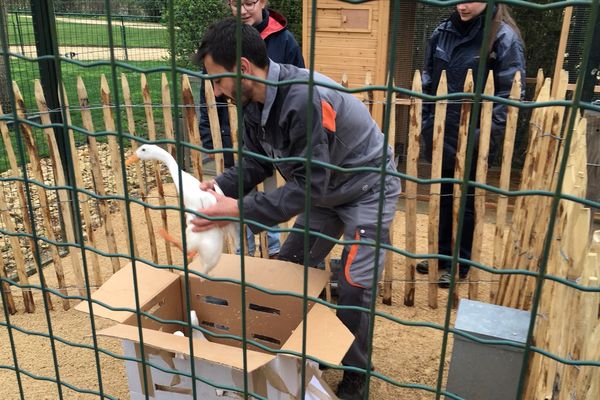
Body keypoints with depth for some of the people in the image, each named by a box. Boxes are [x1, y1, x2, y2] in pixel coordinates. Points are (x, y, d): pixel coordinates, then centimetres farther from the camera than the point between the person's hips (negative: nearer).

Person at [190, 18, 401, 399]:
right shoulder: (255, 101, -9)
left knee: (354, 287, -8)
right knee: (292, 266, 11)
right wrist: (221, 185, -18)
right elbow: (256, 162, 0)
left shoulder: (307, 97, -36)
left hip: (368, 190, -8)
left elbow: (310, 183, -34)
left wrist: (242, 210, -33)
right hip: (325, 190, 9)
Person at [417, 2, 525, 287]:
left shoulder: (504, 37, -10)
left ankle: (459, 265, 24)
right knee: (442, 195, 16)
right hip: (441, 133, 5)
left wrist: (487, 135, -18)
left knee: (465, 200, 8)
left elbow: (512, 94, -12)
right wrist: (425, 123, 9)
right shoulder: (443, 31, 6)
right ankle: (441, 255, 33)